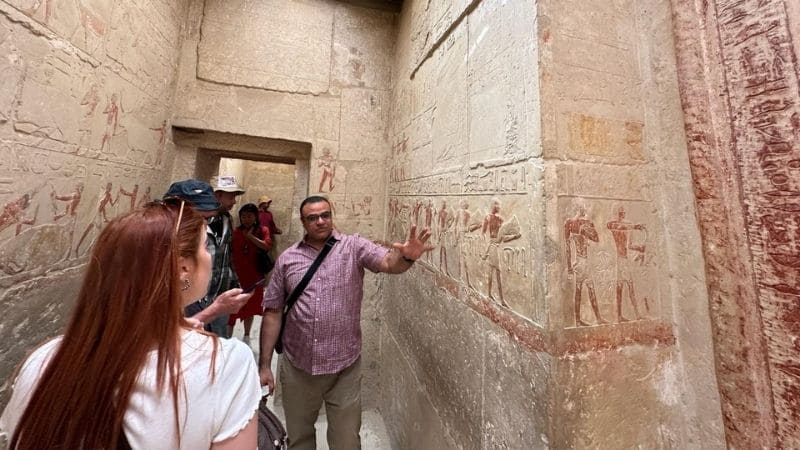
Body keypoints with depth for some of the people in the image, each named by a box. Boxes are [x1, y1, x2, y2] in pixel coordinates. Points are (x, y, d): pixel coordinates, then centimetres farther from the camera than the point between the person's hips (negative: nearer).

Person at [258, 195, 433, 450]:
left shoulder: (354, 247, -7)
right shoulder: (287, 259, 0)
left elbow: (389, 263, -23)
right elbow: (272, 312, 2)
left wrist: (406, 257, -46)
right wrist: (264, 365, 3)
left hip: (344, 367, -2)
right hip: (296, 367, 3)